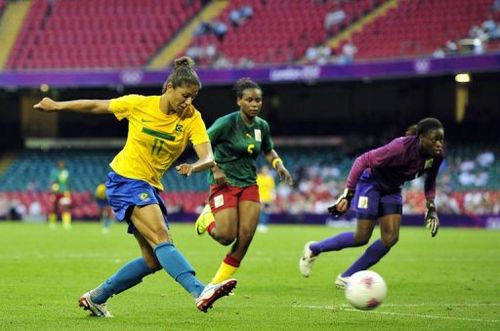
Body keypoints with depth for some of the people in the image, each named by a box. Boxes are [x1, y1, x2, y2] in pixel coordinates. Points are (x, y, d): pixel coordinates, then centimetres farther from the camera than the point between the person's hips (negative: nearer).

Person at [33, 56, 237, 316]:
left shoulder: (192, 119, -5)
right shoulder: (139, 105, -9)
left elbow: (208, 157, -18)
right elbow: (96, 106, 5)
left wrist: (194, 167, -41)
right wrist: (56, 106, 14)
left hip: (151, 187, 6)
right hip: (125, 180, -6)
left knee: (154, 260, 4)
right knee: (161, 237, -26)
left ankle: (96, 298, 20)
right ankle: (200, 292, -44)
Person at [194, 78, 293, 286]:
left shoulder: (262, 126, 4)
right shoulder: (227, 123, -14)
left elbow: (268, 151, 22)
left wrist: (279, 165, 2)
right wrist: (215, 169, -19)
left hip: (249, 185, 5)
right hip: (224, 183, -5)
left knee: (246, 237, -7)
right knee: (226, 237, -13)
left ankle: (218, 282, 8)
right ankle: (208, 217, 23)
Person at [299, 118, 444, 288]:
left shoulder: (436, 155, -16)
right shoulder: (401, 148, -35)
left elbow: (430, 181, 6)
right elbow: (363, 161, -29)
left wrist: (431, 207, -4)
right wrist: (348, 194, -28)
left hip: (392, 189, 7)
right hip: (371, 183, -7)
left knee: (391, 238, -7)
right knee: (361, 238, -7)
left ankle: (346, 278, 5)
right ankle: (313, 249, 17)